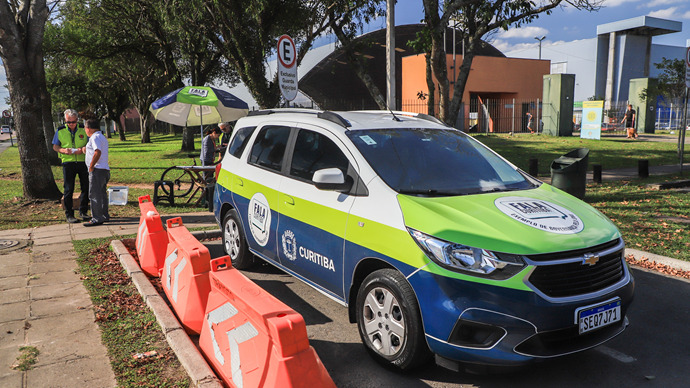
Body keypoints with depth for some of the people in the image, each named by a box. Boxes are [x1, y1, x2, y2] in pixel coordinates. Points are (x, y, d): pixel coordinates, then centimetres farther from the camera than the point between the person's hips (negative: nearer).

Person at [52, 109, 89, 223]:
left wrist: (83, 149, -14)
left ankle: (83, 212, 19)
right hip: (68, 162, -1)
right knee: (68, 189, 0)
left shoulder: (83, 130, 4)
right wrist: (64, 150, -12)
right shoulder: (60, 131, 4)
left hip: (83, 161, 1)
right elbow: (55, 146, 9)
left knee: (86, 187, 4)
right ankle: (69, 215, 7)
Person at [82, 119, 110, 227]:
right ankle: (104, 216, 22)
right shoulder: (102, 137, 21)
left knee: (95, 194, -7)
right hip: (105, 169, 10)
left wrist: (91, 166, -18)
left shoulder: (95, 137, -10)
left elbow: (98, 152, -24)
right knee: (102, 193, 16)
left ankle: (97, 218, -5)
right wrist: (87, 150, 19)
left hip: (97, 169, -10)